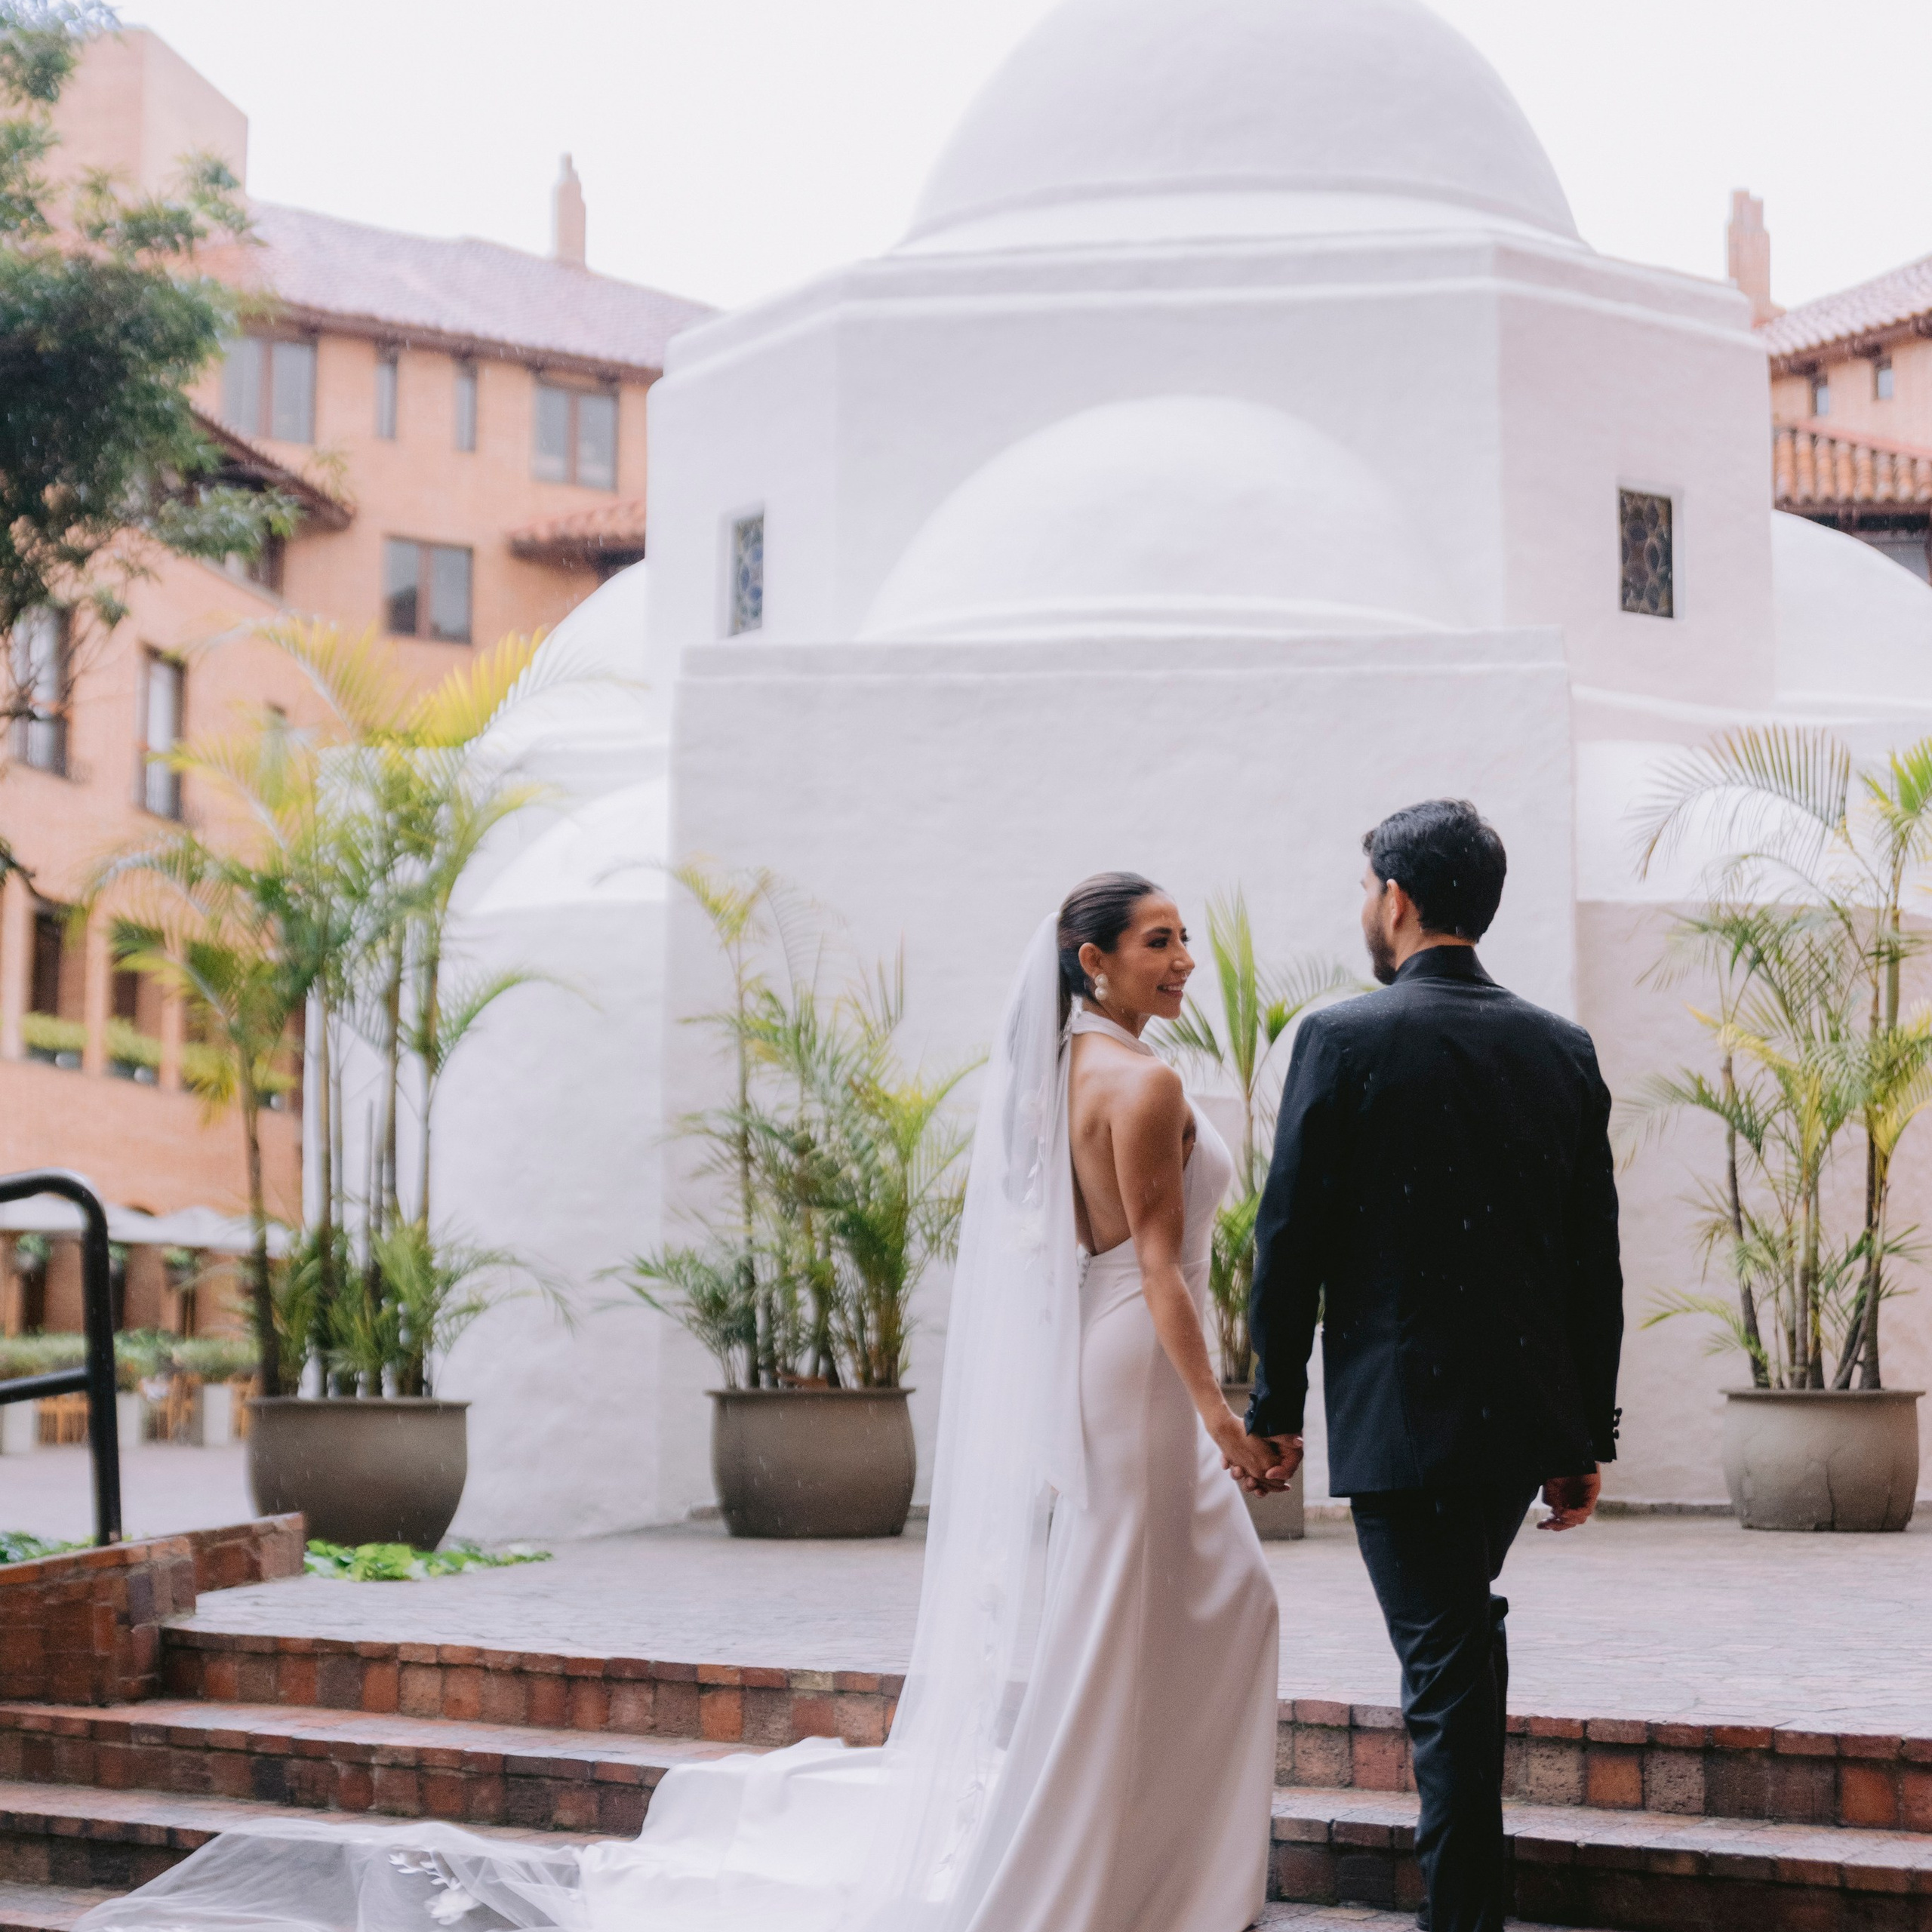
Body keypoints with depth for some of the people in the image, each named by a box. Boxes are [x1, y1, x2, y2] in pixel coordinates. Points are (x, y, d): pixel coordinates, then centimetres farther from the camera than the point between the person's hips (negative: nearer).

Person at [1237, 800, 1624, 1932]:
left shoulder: (1343, 1039, -9)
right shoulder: (1563, 1049, 5)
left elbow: (1292, 1239, -8)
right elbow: (1595, 1263, 6)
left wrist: (1276, 1409, 1)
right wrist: (1587, 1439, 13)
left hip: (1399, 1413, -6)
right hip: (1531, 1412, 6)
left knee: (1446, 1668, -2)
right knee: (1464, 1635, 24)